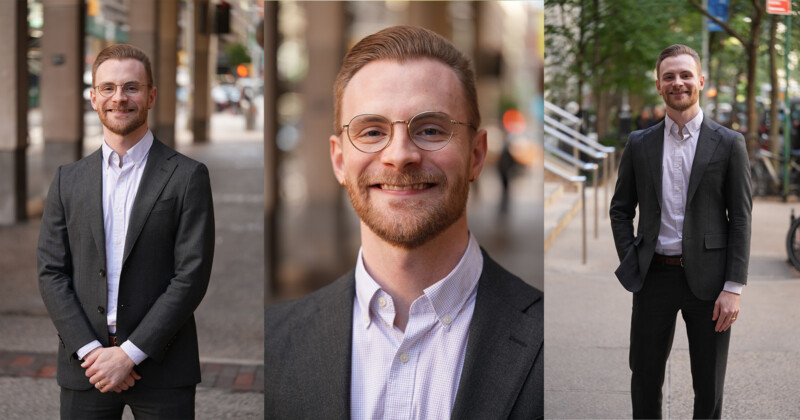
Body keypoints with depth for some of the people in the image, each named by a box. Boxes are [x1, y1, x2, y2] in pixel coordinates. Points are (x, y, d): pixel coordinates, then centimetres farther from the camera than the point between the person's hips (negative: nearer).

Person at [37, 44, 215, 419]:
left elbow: (191, 275, -7)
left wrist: (129, 353, -12)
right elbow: (51, 272, 5)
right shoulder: (68, 180, 9)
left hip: (161, 367, -2)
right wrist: (89, 350, -8)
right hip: (84, 369, 3)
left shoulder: (188, 177, -1)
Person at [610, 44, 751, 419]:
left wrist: (733, 288, -9)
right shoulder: (639, 144, 6)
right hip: (654, 276, 2)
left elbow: (741, 219, -3)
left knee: (709, 387, 7)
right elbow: (620, 209, 12)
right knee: (645, 380, 9)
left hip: (707, 278, -2)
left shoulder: (728, 144, 0)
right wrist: (631, 266, 0)